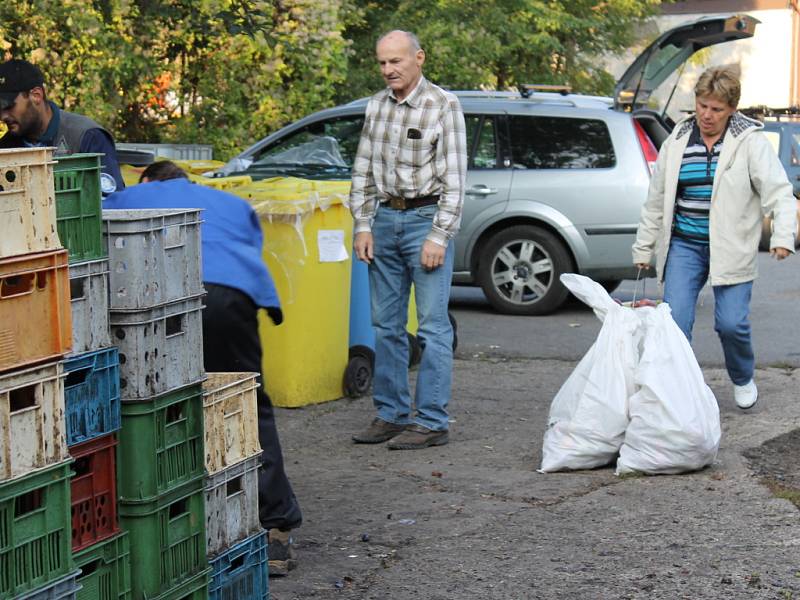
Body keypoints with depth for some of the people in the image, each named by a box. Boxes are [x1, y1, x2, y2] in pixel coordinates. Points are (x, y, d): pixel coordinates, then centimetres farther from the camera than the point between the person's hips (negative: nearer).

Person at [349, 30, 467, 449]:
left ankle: (431, 422, -2)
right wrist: (362, 224, 5)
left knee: (433, 326, -4)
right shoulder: (376, 106, 10)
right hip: (385, 219, 6)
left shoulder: (442, 106, -6)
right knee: (386, 324, 9)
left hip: (426, 218, -6)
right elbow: (363, 171, 14)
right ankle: (391, 414, 17)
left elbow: (454, 178, -10)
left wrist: (439, 236, -15)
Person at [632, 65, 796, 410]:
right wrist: (644, 247, 17)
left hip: (730, 249, -3)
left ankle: (743, 381, 23)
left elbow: (778, 191, -10)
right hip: (683, 246, 3)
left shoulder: (751, 142, -4)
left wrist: (783, 236, -26)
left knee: (732, 323, -7)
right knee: (674, 322, -8)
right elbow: (656, 200, 16)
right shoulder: (676, 142, 7)